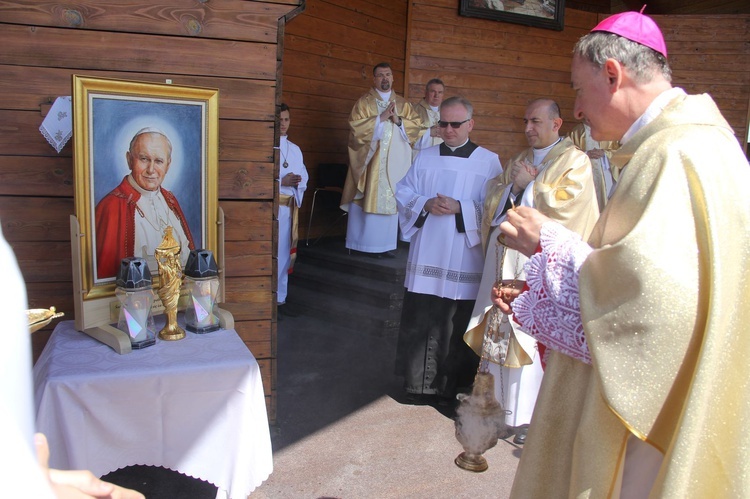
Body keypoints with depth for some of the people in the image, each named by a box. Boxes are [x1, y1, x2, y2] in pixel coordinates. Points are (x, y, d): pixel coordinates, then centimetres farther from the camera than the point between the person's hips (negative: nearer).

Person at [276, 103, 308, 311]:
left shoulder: (294, 149, 17)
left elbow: (304, 177, 17)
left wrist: (298, 181, -5)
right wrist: (281, 181, -17)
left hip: (289, 207, 6)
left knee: (284, 251, 9)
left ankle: (279, 297, 18)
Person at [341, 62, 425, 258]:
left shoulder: (403, 104, 14)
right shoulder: (364, 102, 3)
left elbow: (417, 126, 6)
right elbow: (356, 126, -9)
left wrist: (398, 121, -9)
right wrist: (381, 118, -14)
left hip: (395, 162, 3)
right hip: (371, 160, -3)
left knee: (391, 201, 3)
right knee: (370, 200, -5)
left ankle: (386, 244, 9)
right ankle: (368, 244, 2)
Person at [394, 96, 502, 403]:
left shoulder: (489, 162, 1)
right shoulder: (425, 158, 11)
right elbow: (403, 193, 10)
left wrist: (459, 208, -18)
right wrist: (425, 204, -10)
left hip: (464, 259, -3)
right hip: (426, 256, 3)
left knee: (458, 325, 4)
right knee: (419, 320, 7)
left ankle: (454, 384, 22)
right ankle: (417, 381, 24)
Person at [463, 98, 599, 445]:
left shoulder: (574, 161, -1)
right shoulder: (519, 161, 19)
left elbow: (564, 205, -15)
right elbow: (493, 200, 14)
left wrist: (528, 185, -7)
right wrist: (513, 186, -5)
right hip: (507, 257, 6)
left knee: (533, 335, -5)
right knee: (503, 330, 9)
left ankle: (529, 416, 7)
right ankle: (502, 401, 23)